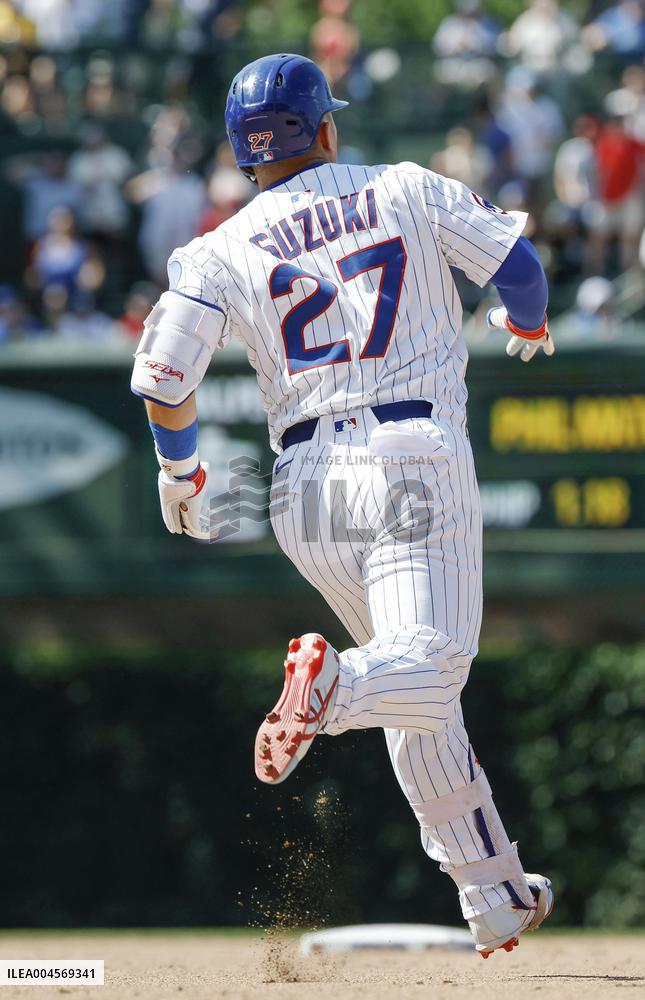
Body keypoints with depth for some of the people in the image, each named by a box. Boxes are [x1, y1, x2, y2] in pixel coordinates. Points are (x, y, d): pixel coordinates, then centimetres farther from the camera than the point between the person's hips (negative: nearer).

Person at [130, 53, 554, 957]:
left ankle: (495, 898, 17)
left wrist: (179, 470, 17)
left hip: (305, 490, 3)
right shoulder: (407, 190, 7)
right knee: (426, 674, -13)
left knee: (419, 691, 17)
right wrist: (527, 325, 34)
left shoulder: (222, 251, 7)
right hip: (414, 461, -3)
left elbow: (161, 380, -2)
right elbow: (517, 261, 10)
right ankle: (334, 685, -47)